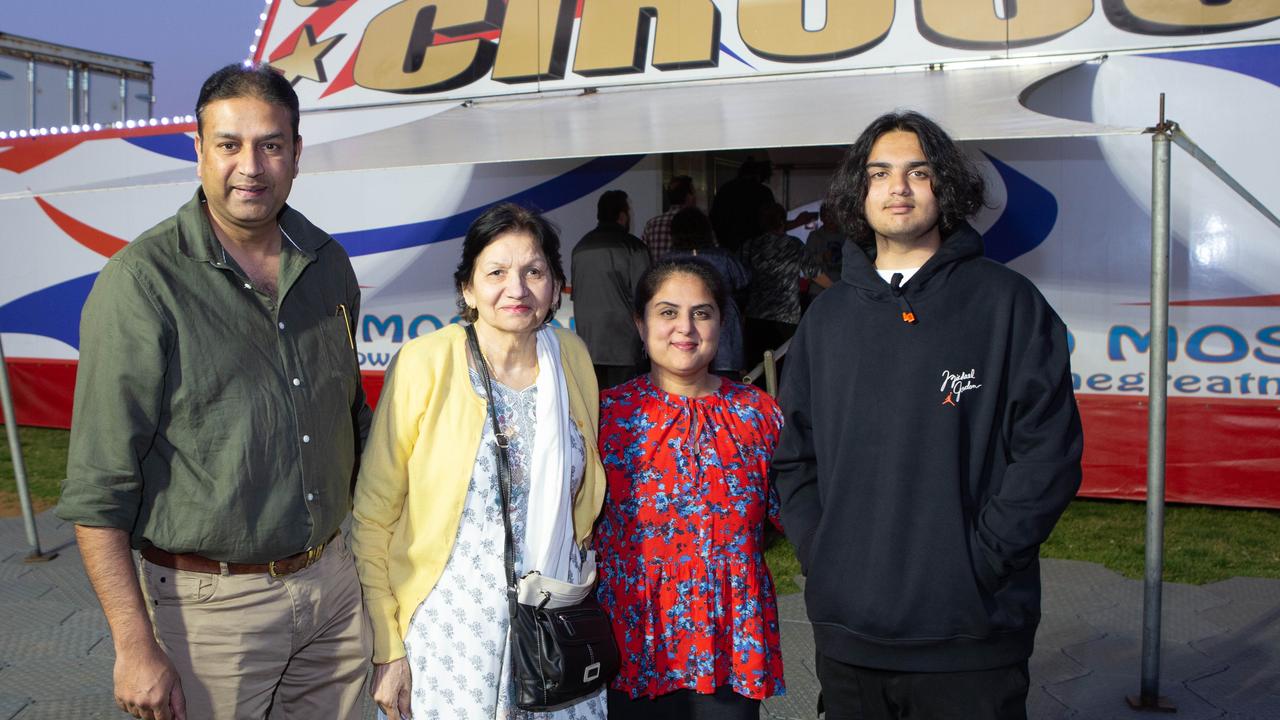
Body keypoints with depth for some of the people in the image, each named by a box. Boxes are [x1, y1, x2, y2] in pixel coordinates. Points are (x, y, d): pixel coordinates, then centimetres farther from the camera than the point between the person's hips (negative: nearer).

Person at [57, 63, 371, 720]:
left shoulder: (328, 263, 4)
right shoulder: (142, 283, -14)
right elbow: (98, 490, -14)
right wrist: (136, 648, -16)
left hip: (332, 583, 5)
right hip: (211, 605, -5)